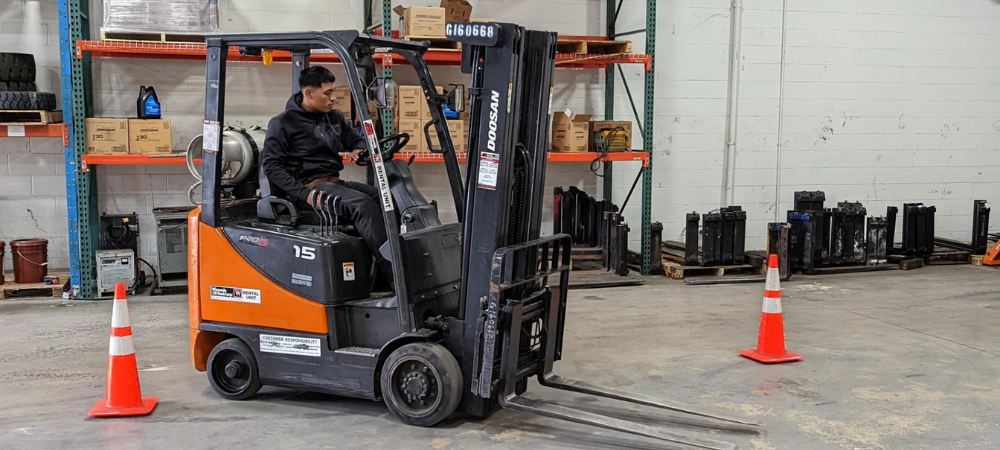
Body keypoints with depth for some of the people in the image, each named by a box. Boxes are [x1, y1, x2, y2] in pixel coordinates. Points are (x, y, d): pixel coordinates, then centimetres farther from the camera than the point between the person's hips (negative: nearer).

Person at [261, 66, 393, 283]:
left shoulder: (334, 118, 14)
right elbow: (271, 167, -9)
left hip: (336, 182, 7)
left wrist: (360, 150, -1)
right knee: (363, 204, -31)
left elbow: (356, 140, 26)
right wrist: (305, 194, -21)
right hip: (311, 186, -7)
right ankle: (393, 273, -35)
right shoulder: (283, 123, -4)